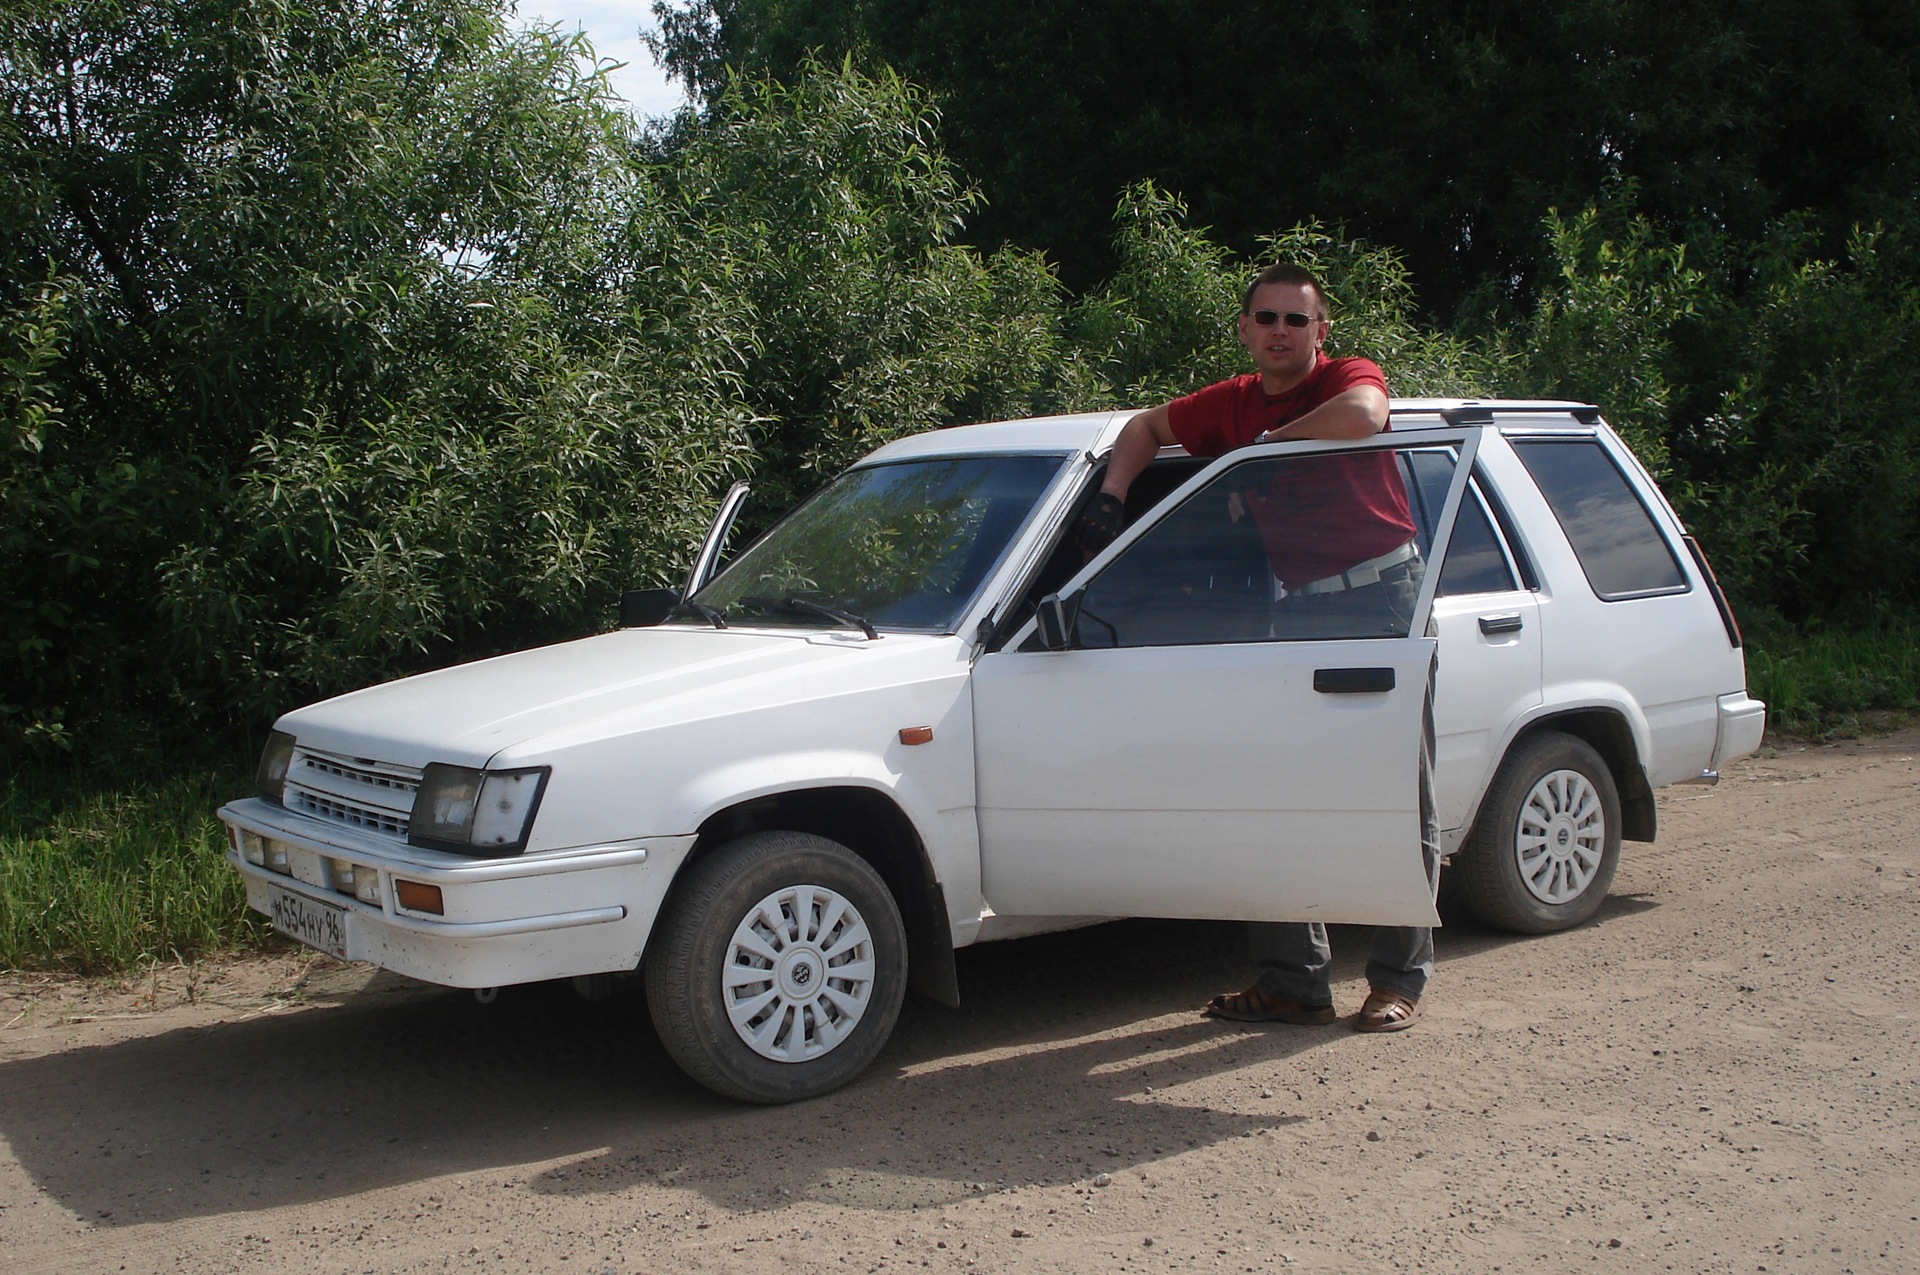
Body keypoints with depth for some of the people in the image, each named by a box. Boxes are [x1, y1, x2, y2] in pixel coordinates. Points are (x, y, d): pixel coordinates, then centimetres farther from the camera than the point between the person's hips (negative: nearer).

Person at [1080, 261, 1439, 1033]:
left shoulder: (1349, 377, -4)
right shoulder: (1231, 405, 10)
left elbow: (1361, 415, -29)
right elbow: (1147, 427, 24)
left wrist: (1272, 440, -13)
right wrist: (1112, 495, 6)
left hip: (1385, 599, -5)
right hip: (1300, 612, 5)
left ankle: (1400, 980, 8)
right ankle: (1295, 982, 9)